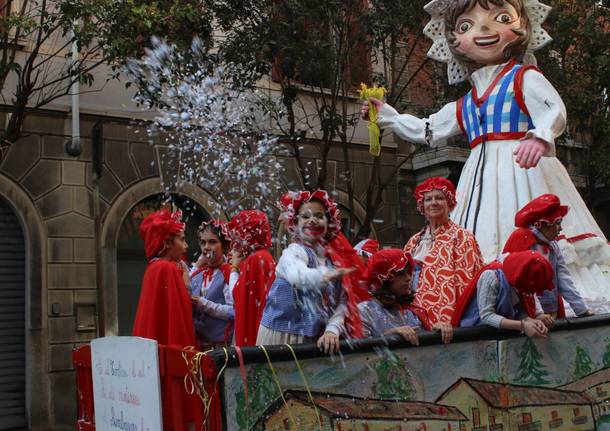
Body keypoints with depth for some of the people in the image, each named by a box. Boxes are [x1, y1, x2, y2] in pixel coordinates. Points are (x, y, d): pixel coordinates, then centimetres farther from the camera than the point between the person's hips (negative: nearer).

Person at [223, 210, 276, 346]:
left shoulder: (255, 259, -15)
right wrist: (239, 266, 7)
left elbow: (238, 294, -12)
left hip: (252, 324, -9)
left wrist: (234, 268, -1)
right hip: (259, 324, 9)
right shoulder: (265, 256, 12)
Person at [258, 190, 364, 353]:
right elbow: (298, 275, -35)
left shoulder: (334, 258, 6)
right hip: (284, 335, -5)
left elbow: (341, 302, 0)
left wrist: (332, 330, -18)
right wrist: (325, 276, -55)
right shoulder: (293, 252, -12)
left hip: (316, 338, 5)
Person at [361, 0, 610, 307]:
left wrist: (541, 136, -33)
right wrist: (385, 115, 28)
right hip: (482, 179, 6)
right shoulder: (463, 106, 22)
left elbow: (554, 110, -11)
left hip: (524, 172, -6)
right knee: (480, 248, -2)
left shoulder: (524, 78, 5)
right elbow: (425, 130, 30)